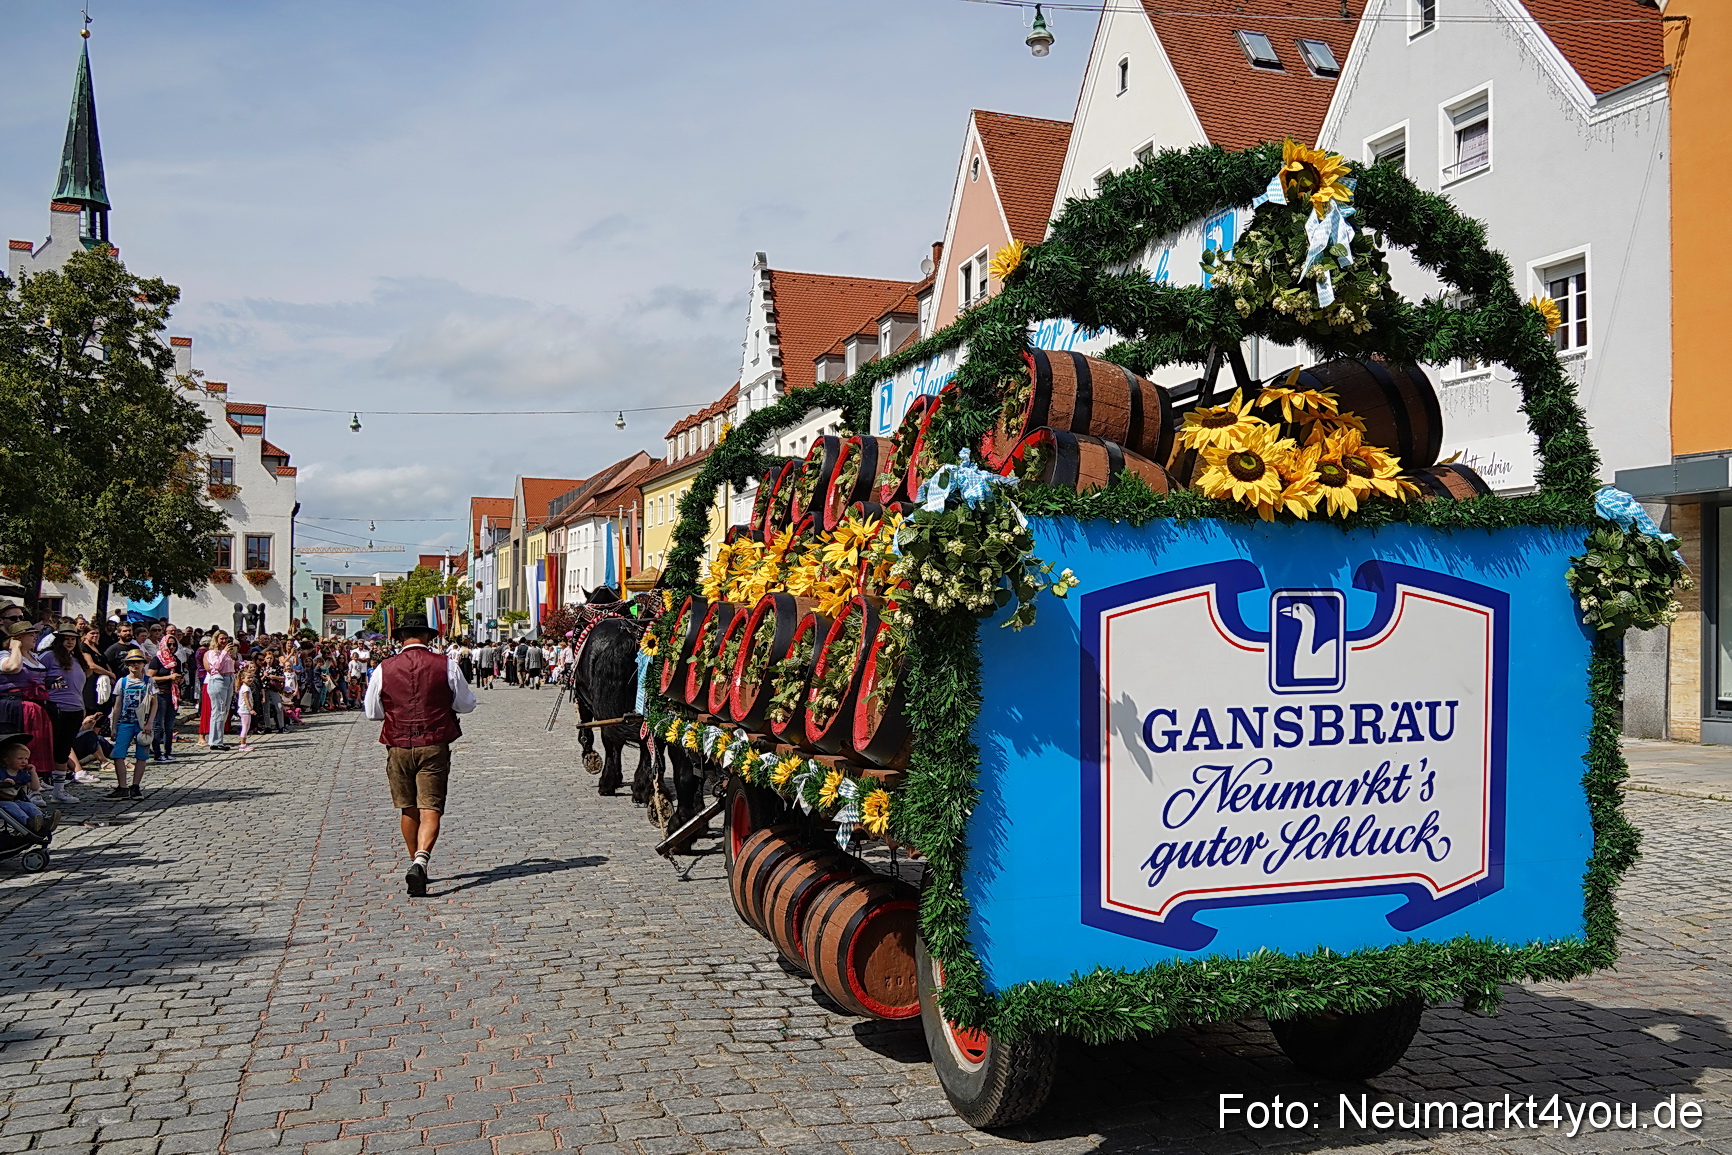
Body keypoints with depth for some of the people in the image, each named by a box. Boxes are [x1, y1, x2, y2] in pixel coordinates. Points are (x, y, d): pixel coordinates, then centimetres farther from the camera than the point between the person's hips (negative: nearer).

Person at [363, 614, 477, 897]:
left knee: (408, 809, 16)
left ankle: (416, 862, 28)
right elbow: (467, 704, 4)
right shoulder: (446, 666, -5)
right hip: (435, 747, -2)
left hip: (398, 747, 2)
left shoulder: (384, 669, -2)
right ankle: (420, 861, -23)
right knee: (430, 809, -3)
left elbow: (373, 712, 7)